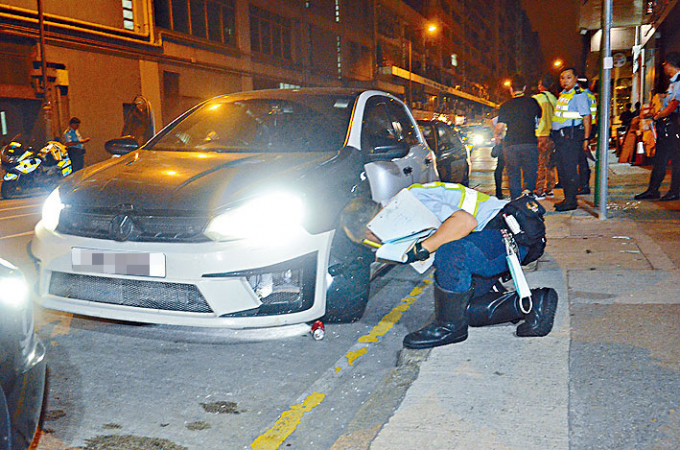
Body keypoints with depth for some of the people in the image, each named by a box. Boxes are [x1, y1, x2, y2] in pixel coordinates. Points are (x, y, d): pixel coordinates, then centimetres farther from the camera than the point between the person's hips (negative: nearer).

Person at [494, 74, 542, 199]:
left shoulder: (505, 106, 0)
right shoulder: (532, 102, 5)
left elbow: (499, 126, -4)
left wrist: (497, 136, 17)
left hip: (510, 145, 0)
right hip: (530, 142, 0)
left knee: (513, 176, 10)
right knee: (530, 174, 7)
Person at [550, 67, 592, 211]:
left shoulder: (579, 95, -8)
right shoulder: (562, 94, 18)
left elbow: (587, 117, -12)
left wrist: (586, 138, -17)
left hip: (571, 136, -9)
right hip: (559, 137, 9)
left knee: (569, 169, -8)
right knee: (561, 169, 12)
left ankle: (571, 201, -2)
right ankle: (567, 198, 21)